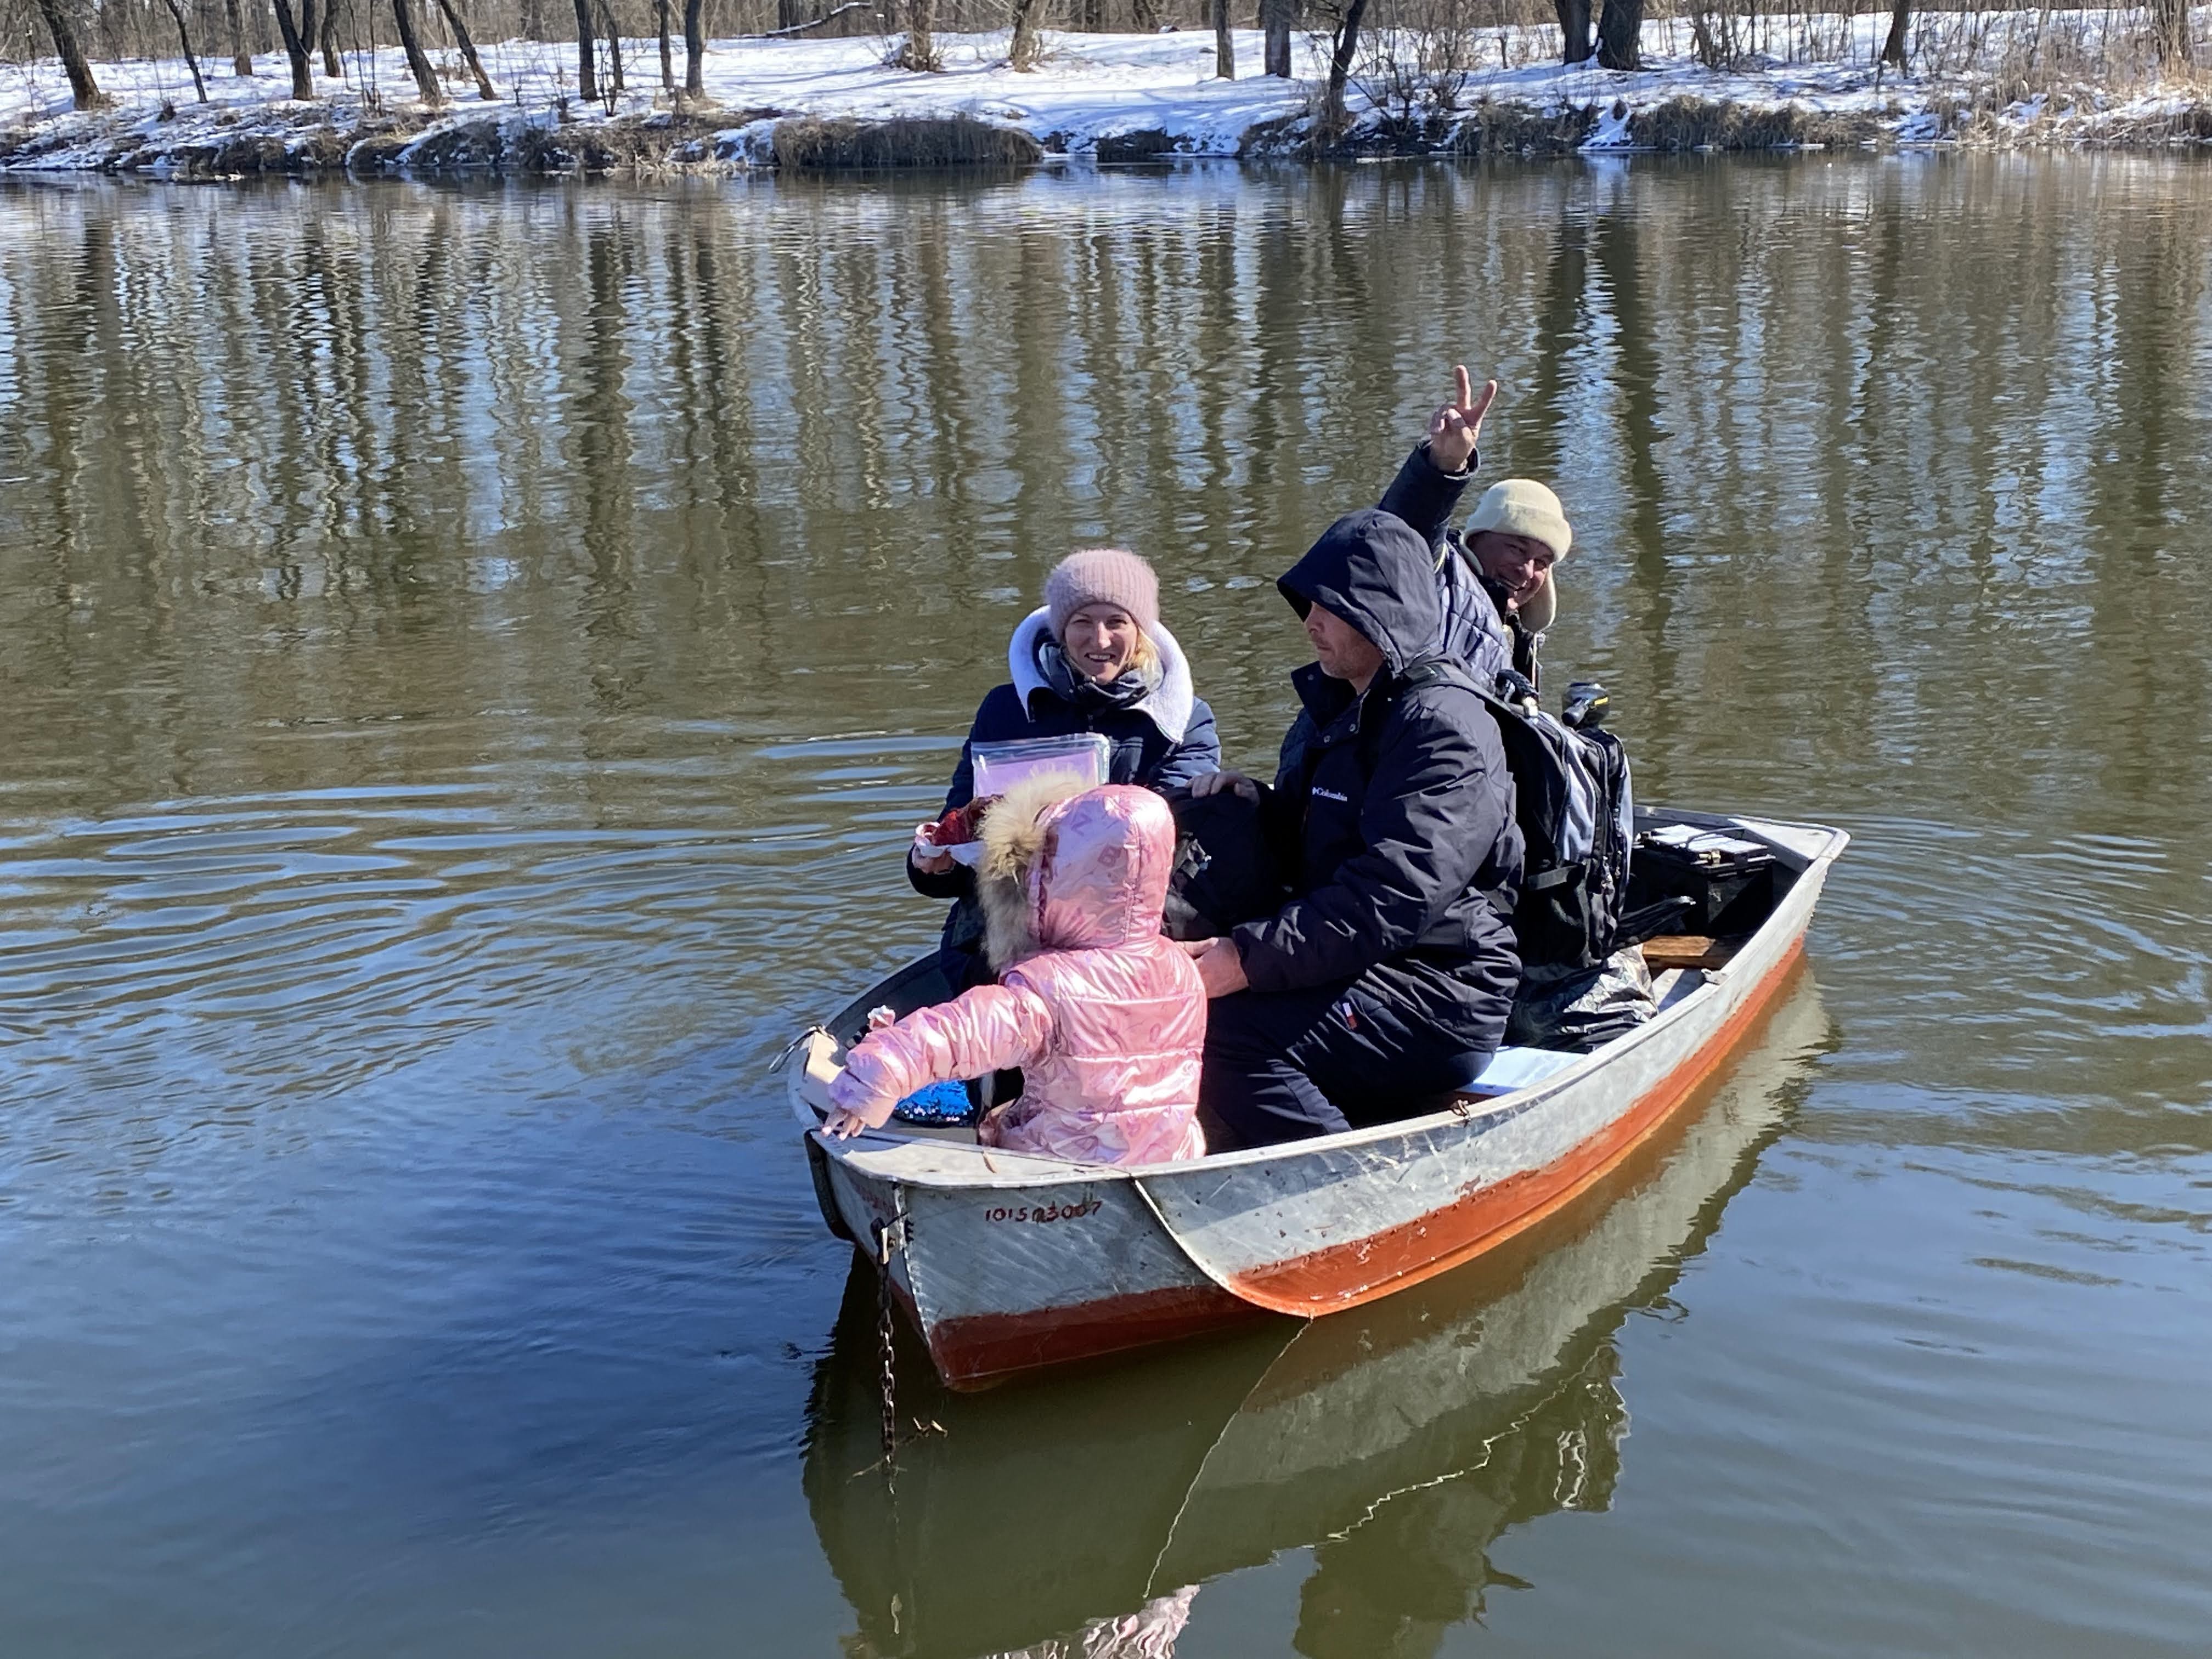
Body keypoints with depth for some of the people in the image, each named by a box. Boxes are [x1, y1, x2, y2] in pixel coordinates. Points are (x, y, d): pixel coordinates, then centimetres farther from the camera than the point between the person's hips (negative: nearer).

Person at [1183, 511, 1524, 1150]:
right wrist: (1254, 804, 3)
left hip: (1442, 999, -10)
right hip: (1361, 976, 10)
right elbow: (1307, 844, 25)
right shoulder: (1341, 707, 16)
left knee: (1226, 1032, -28)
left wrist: (1252, 958, -28)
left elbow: (1392, 899, -26)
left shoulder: (1441, 725, -15)